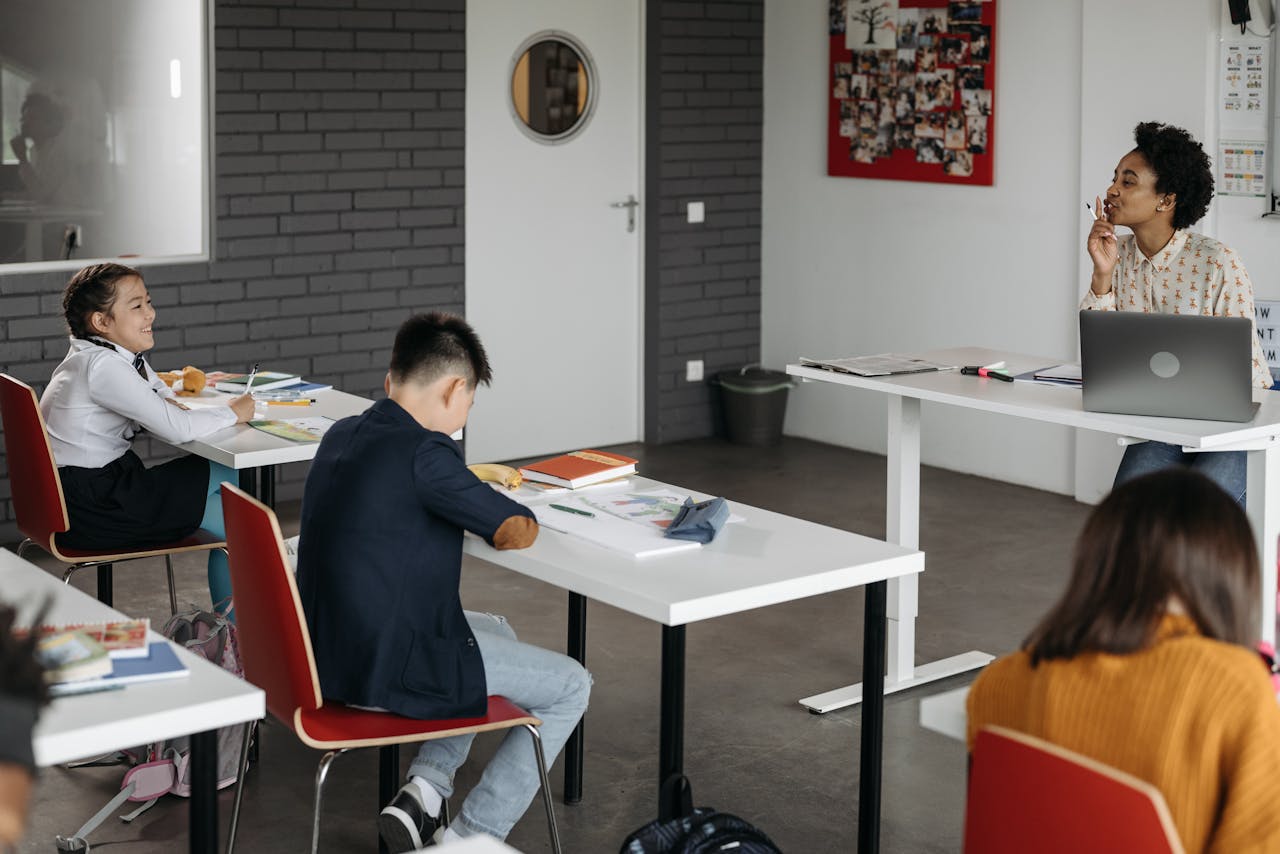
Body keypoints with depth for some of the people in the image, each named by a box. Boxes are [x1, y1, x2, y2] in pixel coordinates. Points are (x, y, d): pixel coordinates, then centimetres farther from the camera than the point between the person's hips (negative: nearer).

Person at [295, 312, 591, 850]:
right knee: (570, 687, 7)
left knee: (496, 630, 31)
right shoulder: (423, 453, -20)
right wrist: (518, 517, 9)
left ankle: (422, 791, 18)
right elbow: (517, 533, -14)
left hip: (329, 653, 9)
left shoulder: (340, 437, 7)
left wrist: (473, 492, 16)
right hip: (386, 672, -9)